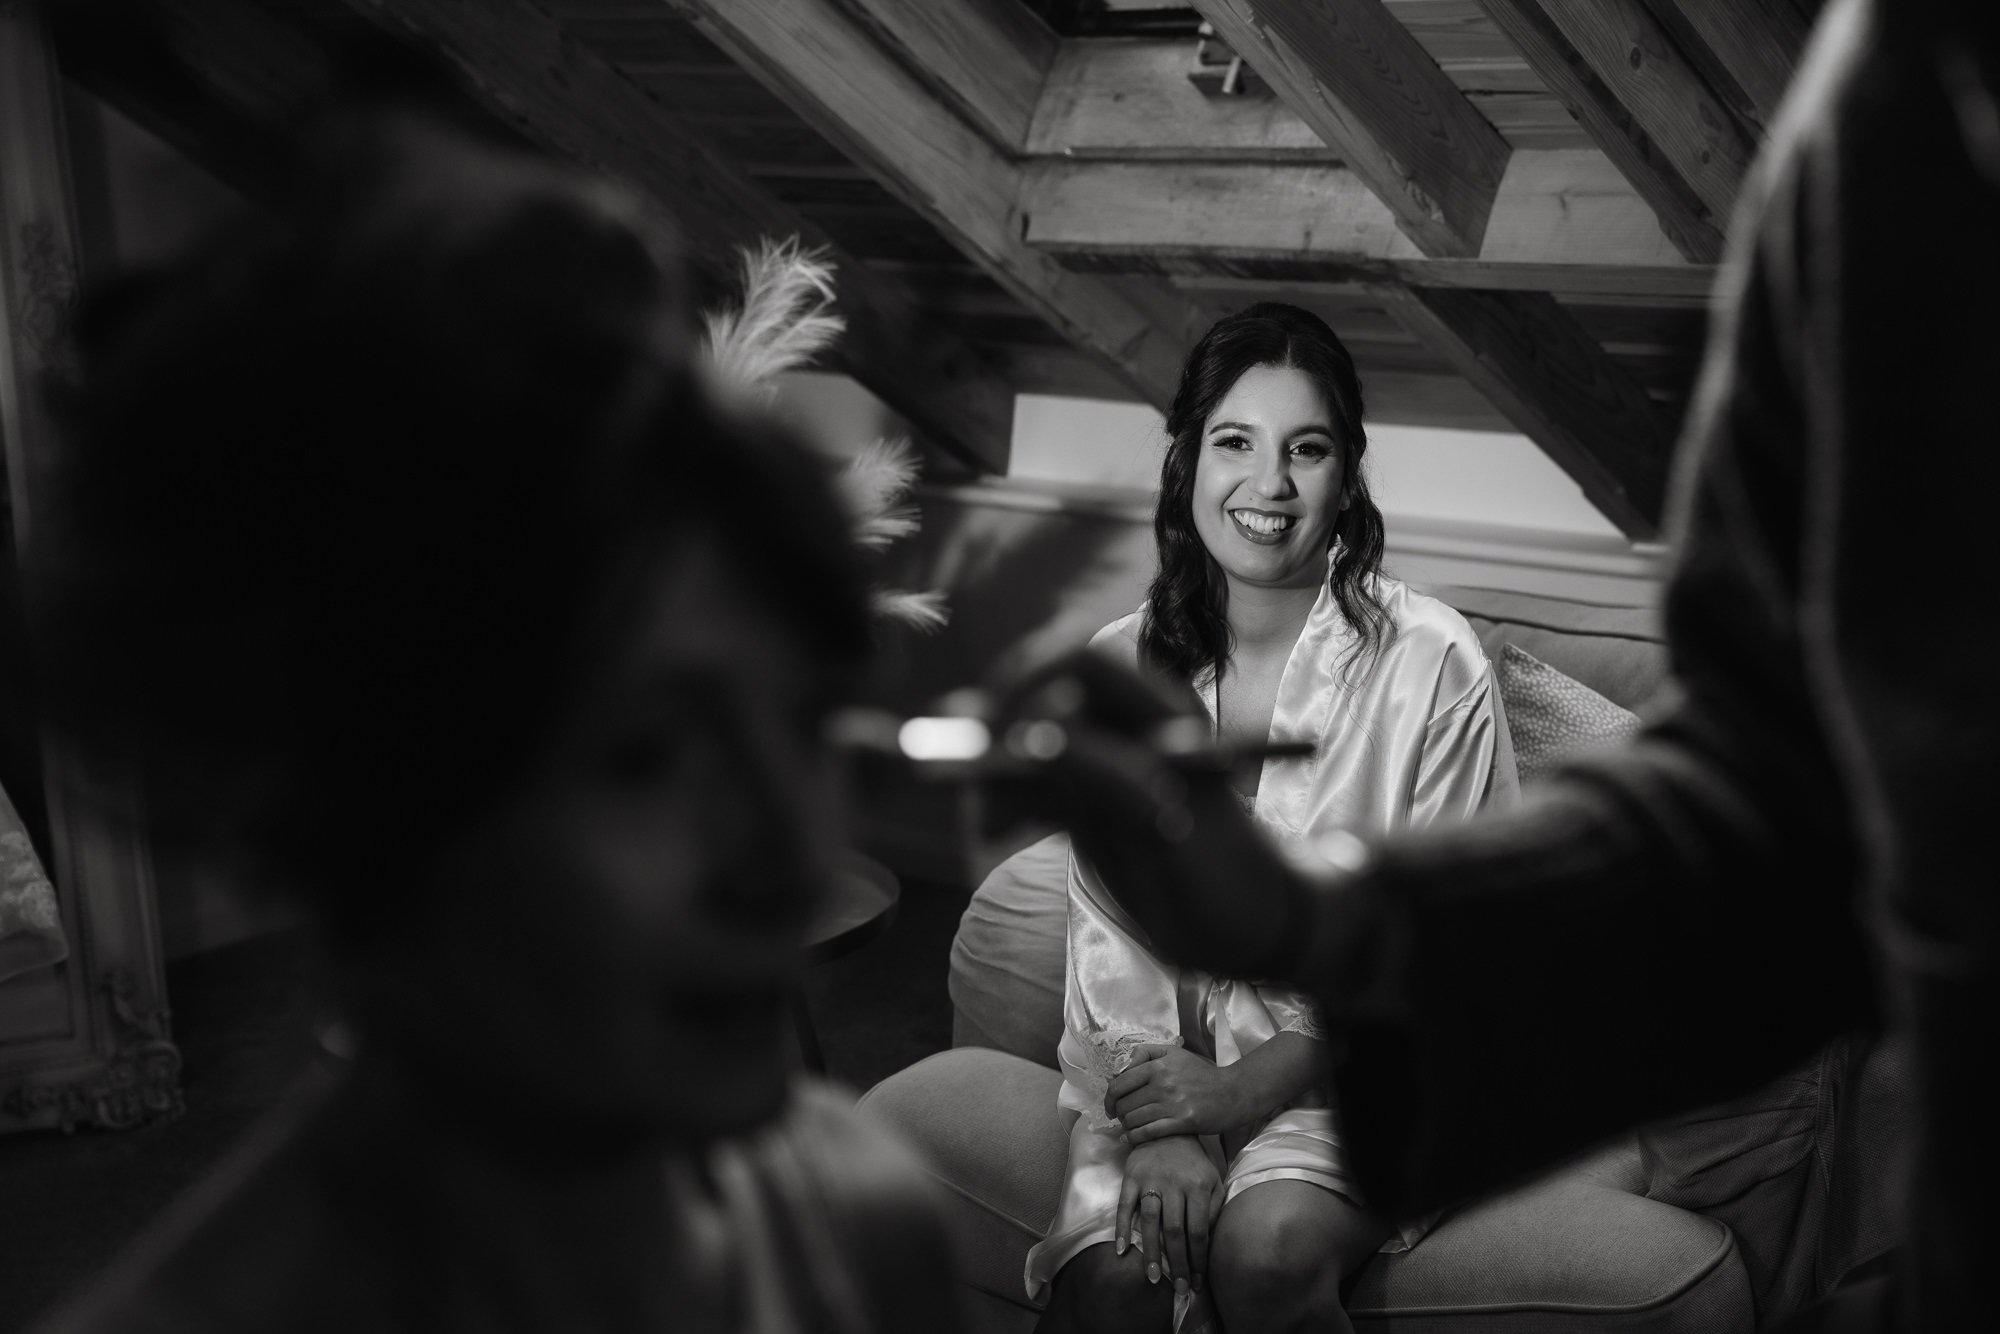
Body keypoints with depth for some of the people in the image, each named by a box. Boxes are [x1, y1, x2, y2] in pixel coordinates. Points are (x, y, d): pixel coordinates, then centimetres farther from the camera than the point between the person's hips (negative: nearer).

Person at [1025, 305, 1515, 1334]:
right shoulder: (1120, 663, 1)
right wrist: (1156, 1122, -14)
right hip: (1156, 1046, 2)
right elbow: (1107, 912, 0)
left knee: (1267, 1249, -29)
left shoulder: (1430, 663, -9)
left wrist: (1254, 1088, -14)